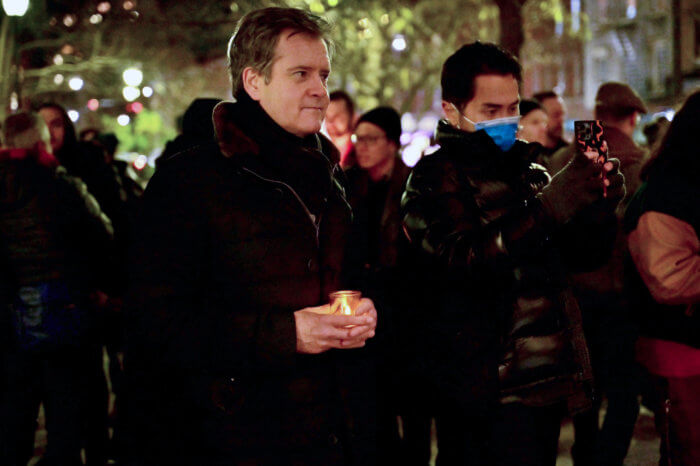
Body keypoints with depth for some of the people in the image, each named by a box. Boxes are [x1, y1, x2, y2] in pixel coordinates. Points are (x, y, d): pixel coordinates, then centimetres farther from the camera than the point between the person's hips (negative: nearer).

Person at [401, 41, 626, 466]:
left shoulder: (528, 173, 18)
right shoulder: (436, 177, -5)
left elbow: (582, 255, 16)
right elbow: (461, 259, -22)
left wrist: (601, 207, -5)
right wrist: (549, 208, -30)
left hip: (548, 380, 7)